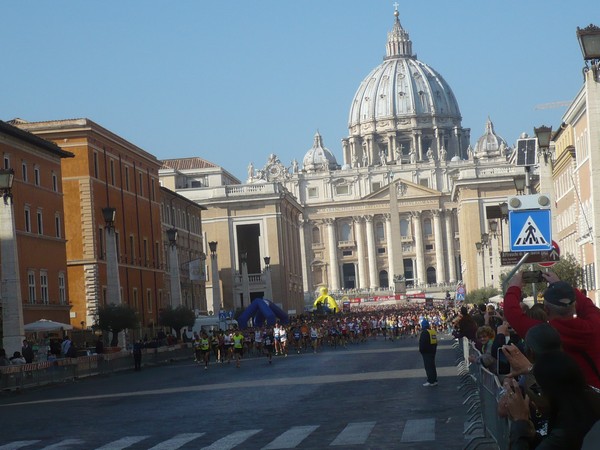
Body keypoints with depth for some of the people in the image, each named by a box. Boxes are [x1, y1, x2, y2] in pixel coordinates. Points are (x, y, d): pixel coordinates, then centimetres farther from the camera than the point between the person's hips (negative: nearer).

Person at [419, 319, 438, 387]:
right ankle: (434, 380, 18)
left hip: (426, 351, -9)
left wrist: (421, 350, -10)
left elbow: (422, 342, -20)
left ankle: (430, 381, -6)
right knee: (432, 366, 15)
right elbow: (435, 341, 18)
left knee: (428, 366, -5)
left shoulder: (424, 332, -17)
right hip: (432, 351, 9)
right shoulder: (433, 331, 10)